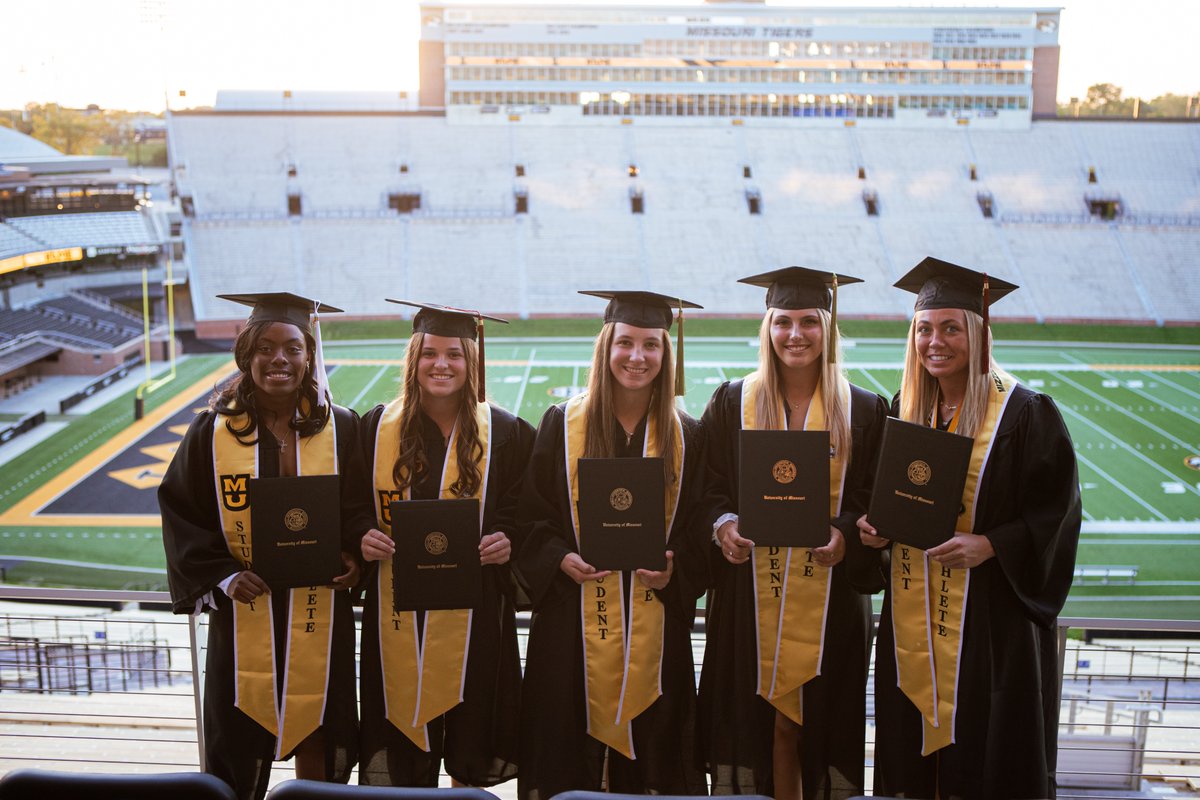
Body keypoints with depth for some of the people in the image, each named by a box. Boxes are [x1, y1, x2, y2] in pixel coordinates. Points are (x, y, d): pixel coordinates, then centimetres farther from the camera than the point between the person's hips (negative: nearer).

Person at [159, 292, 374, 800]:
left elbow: (360, 509, 4)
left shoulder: (340, 428, -1)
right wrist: (223, 575, -12)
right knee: (240, 743, 10)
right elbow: (180, 512, -1)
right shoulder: (213, 430, -4)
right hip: (243, 613, 0)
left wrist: (352, 558, -13)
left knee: (317, 738, 12)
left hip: (320, 611, 1)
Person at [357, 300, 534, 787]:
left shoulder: (506, 434, -2)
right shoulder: (377, 428, 2)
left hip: (475, 613, -1)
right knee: (405, 764, 11)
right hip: (398, 615, 1)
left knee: (471, 746, 12)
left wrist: (507, 541, -18)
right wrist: (363, 539, -12)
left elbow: (526, 513, 2)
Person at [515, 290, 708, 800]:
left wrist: (673, 568, -11)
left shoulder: (684, 436, 5)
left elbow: (696, 526, 7)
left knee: (649, 750, 9)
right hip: (574, 623, -1)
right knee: (570, 756, 6)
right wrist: (561, 559, -15)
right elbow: (531, 517, 1)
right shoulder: (561, 425, 0)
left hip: (654, 624, 1)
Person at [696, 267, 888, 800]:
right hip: (749, 598, 0)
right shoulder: (732, 403, 3)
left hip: (829, 601, 0)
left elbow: (875, 498, 2)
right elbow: (709, 490, 2)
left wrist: (845, 535, -17)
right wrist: (721, 525, -18)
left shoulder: (863, 410, 3)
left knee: (818, 725, 7)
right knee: (753, 721, 5)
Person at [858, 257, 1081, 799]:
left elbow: (1055, 510, -10)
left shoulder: (1023, 413, -9)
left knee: (986, 755, 4)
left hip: (992, 615, -5)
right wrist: (875, 527, -3)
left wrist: (990, 545, -22)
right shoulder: (904, 409, 7)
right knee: (913, 756, 13)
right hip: (912, 617, 5)